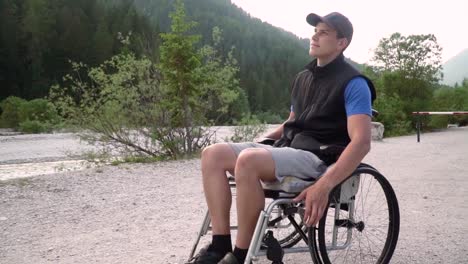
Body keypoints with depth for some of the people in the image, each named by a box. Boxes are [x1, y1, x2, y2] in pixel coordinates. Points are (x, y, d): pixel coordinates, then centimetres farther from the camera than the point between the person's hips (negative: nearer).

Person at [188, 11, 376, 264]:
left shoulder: (353, 83, -8)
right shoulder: (303, 77, 17)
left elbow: (361, 142, -20)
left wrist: (324, 185, -33)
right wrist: (256, 143, 18)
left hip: (318, 158, -8)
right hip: (286, 147, 8)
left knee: (249, 160, -35)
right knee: (213, 154, -10)